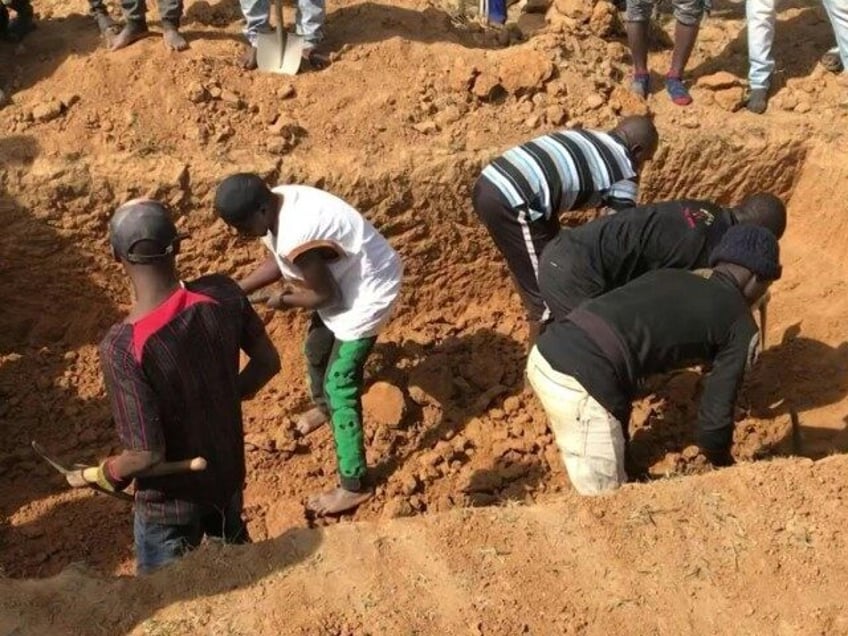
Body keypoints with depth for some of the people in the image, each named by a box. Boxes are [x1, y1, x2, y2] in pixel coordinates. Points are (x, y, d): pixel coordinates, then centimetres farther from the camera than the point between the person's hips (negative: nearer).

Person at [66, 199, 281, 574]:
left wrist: (98, 475, -9)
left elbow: (148, 454, -29)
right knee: (238, 558, 34)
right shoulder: (223, 294, -20)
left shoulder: (122, 347, -34)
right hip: (228, 473, 5)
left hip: (170, 501, -4)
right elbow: (268, 362, -4)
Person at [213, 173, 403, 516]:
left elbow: (325, 295, -24)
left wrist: (284, 300, -7)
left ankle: (354, 485, 5)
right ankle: (323, 407, 60)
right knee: (316, 347, 29)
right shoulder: (277, 202, -8)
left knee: (340, 386, -6)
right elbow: (279, 259, 8)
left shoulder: (297, 238, -36)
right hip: (345, 278, 10)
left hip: (367, 290, -10)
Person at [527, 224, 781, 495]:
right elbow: (715, 412, 7)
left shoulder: (666, 276, 28)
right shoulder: (741, 327, 9)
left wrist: (619, 436, 46)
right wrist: (724, 468, 29)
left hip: (543, 353, 8)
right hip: (580, 384, -8)